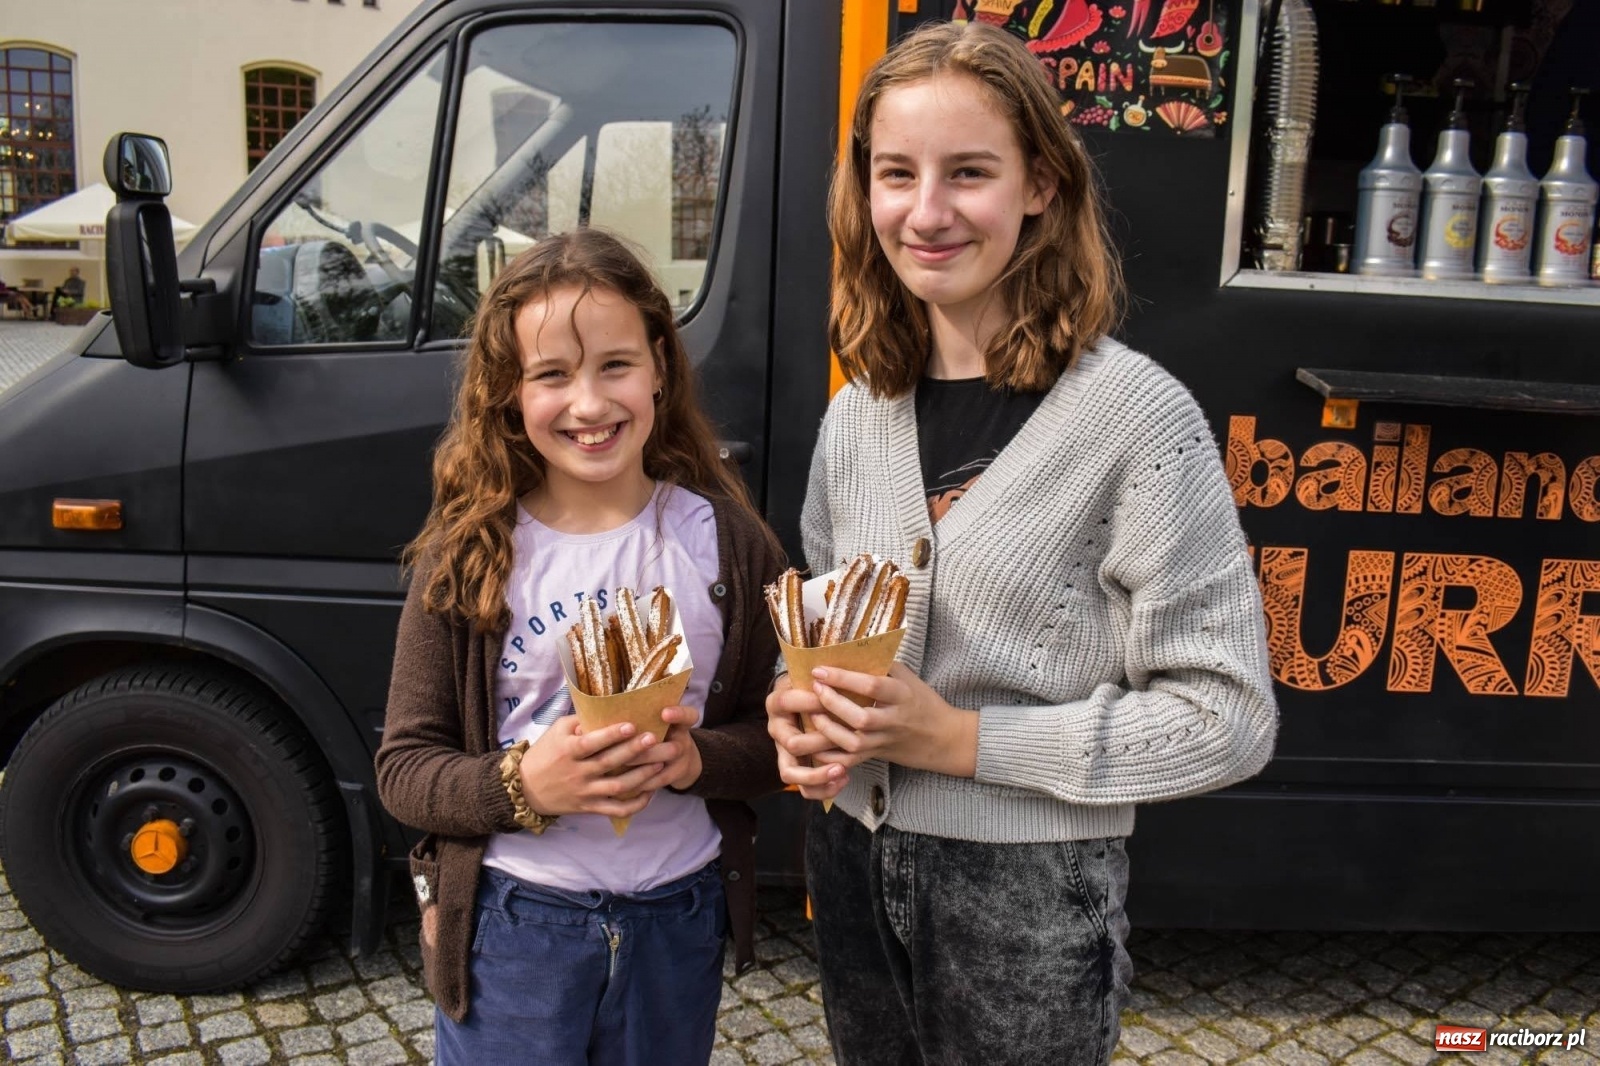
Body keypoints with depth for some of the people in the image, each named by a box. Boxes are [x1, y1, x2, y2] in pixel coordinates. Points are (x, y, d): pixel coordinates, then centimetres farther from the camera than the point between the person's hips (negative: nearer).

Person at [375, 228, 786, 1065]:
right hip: (512, 922, -1)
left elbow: (772, 734, 0)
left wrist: (697, 759, -21)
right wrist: (522, 783, -24)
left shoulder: (725, 540, -7)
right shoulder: (468, 554, -9)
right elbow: (403, 768, -6)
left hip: (678, 920, 2)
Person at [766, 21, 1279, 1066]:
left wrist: (961, 739, -20)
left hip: (1028, 898, -5)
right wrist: (798, 710, -7)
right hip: (852, 863, 5)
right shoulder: (857, 414, 1)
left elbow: (1228, 717, -15)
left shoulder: (1135, 415, -16)